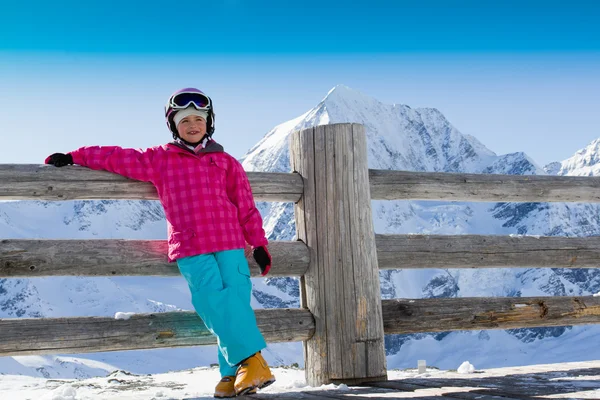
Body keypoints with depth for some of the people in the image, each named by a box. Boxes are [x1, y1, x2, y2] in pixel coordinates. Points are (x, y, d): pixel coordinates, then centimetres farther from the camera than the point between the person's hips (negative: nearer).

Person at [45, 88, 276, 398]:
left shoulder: (225, 162, 15)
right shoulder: (159, 160, 14)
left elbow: (246, 207, 15)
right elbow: (118, 158, 18)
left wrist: (258, 244, 10)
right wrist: (74, 157, 17)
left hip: (229, 245, 1)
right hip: (190, 250, -1)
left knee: (235, 300, -15)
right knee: (215, 303, -20)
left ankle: (233, 373, -14)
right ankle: (252, 360, -20)